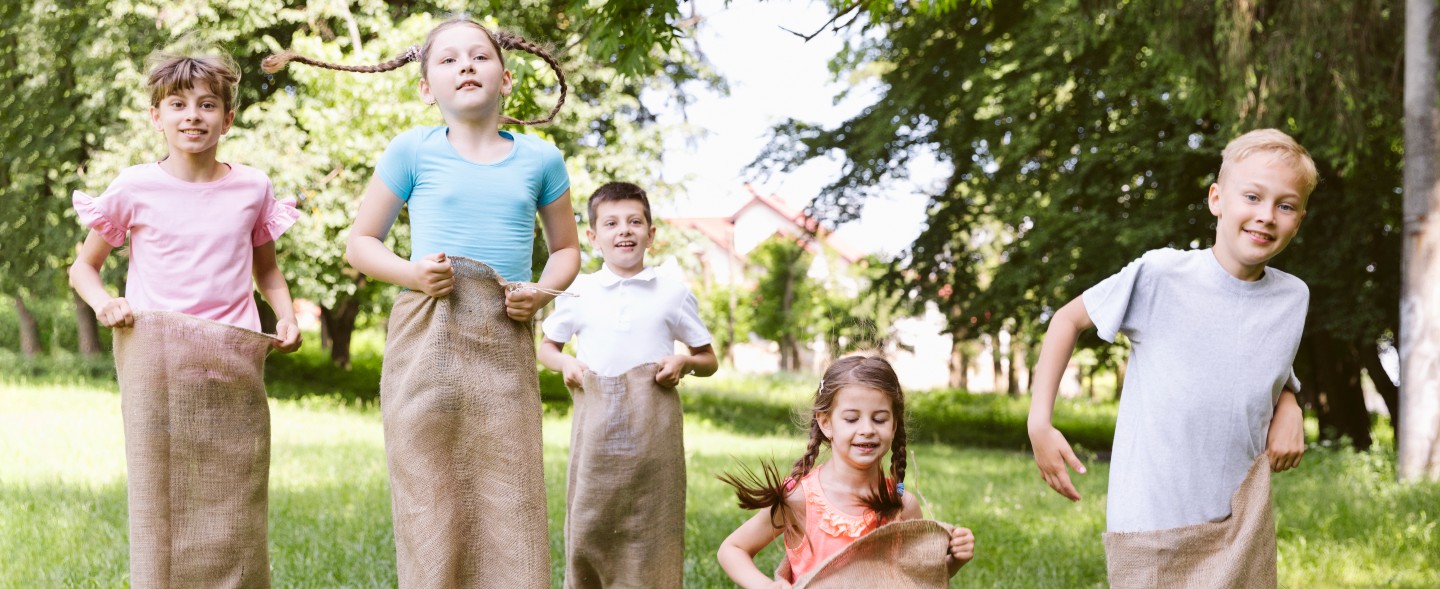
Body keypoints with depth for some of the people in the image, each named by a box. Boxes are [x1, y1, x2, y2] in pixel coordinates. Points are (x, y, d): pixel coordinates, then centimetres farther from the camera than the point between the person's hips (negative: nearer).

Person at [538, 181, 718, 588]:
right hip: (596, 421, 1)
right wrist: (565, 363, 2)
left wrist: (686, 361, -7)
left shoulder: (673, 293, 8)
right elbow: (547, 346, 23)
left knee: (650, 530, -1)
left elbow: (709, 361, 15)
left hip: (653, 421, -1)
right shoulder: (578, 293, 10)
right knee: (589, 526, 0)